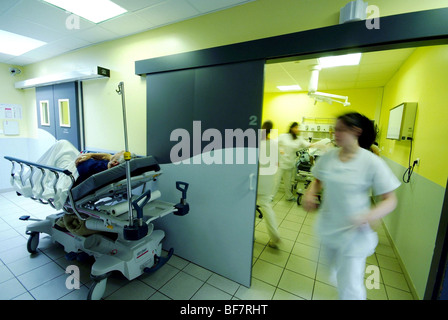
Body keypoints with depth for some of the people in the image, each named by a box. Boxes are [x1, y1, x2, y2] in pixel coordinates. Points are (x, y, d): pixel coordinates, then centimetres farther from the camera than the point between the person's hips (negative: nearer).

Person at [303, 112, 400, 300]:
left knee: (350, 289, 3)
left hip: (354, 232, -4)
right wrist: (309, 194, -12)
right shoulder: (328, 156, -6)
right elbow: (318, 181, 8)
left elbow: (390, 199, -12)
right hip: (327, 228, 5)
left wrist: (373, 214, -32)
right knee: (336, 269, 28)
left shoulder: (372, 162, -17)